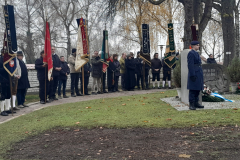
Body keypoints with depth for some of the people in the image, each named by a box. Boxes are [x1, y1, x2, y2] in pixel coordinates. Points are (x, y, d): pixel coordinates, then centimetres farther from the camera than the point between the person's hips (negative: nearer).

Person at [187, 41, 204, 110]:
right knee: (192, 89, -6)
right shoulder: (191, 53, -11)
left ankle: (196, 103, 16)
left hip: (198, 74, 9)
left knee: (198, 89, 10)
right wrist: (192, 75, -22)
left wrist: (200, 75, 20)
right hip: (194, 74, -9)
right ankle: (191, 105, -2)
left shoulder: (197, 53, 18)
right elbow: (190, 65, -18)